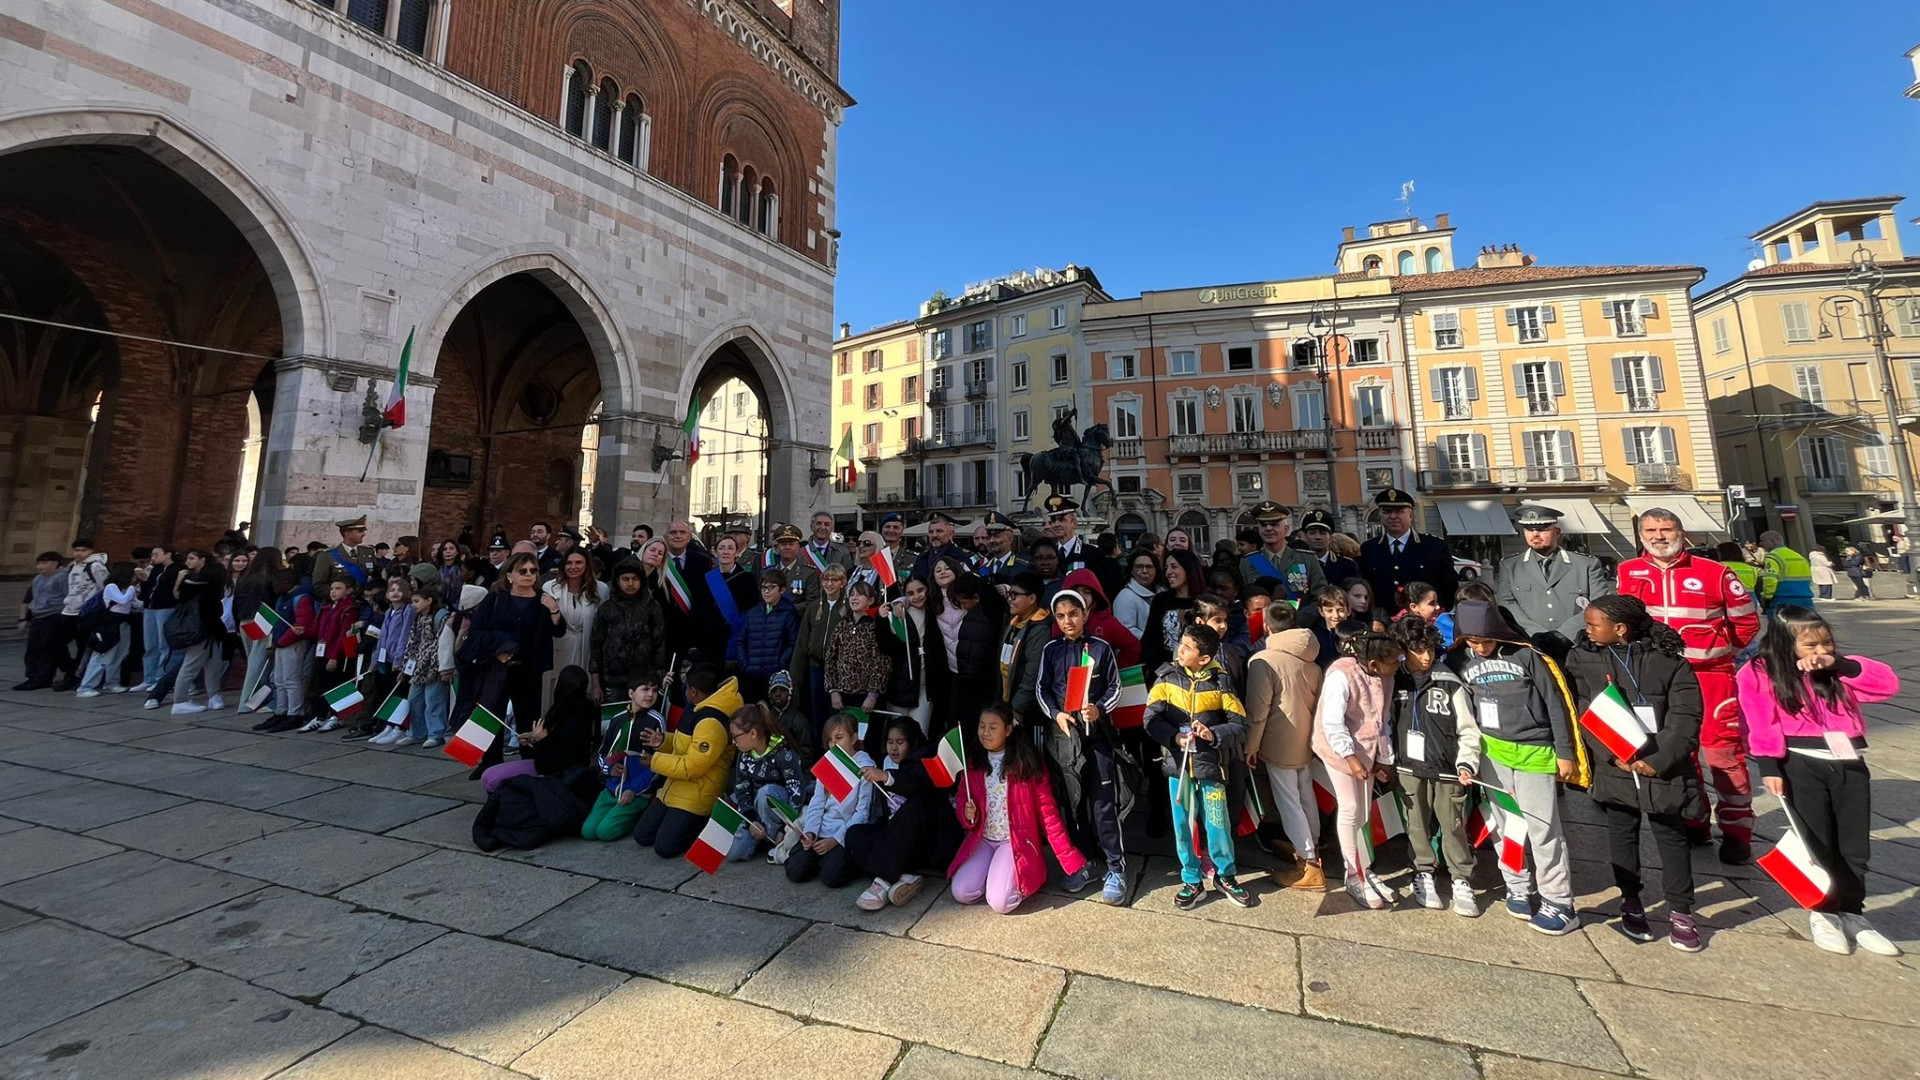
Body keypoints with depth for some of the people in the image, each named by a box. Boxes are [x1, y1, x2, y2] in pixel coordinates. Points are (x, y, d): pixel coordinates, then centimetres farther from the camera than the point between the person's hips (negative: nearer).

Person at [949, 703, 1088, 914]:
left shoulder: (1026, 760, -13)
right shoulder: (973, 760, -1)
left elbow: (1047, 810, -11)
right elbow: (961, 799, 10)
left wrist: (1071, 859, -13)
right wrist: (967, 814, -16)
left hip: (1017, 841, -4)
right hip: (983, 840, 4)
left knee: (1000, 902, -22)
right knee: (961, 892, -15)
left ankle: (1017, 875, 9)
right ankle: (996, 870, 13)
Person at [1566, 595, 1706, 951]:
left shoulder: (1668, 660, -7)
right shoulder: (1582, 658, -4)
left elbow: (1685, 717, -9)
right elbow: (1584, 713, -6)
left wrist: (1660, 760, -16)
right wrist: (1614, 755, -15)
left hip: (1662, 768, -1)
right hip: (1613, 766, 2)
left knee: (1671, 836, 9)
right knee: (1622, 834, 13)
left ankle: (1681, 912, 25)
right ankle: (1630, 903, 29)